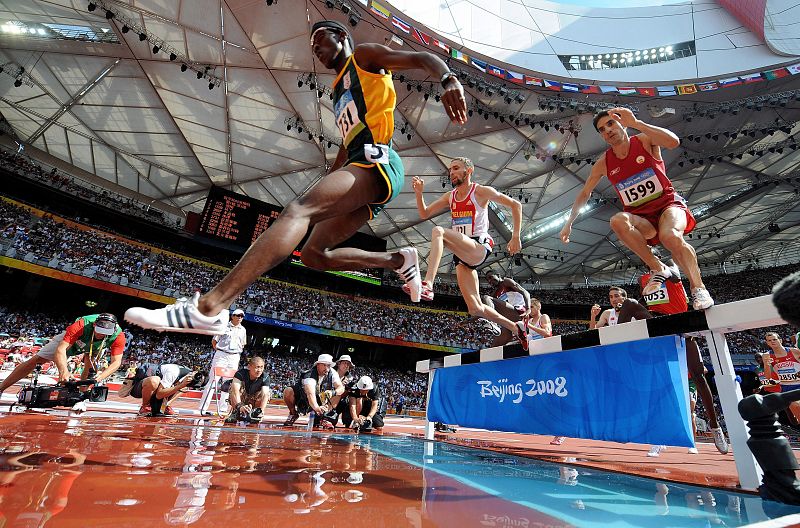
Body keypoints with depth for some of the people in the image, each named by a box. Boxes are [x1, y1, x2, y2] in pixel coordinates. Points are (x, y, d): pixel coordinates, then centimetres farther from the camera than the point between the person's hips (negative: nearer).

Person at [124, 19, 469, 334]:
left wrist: (449, 80, -20)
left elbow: (422, 58, 1)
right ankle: (400, 260, 6)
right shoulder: (339, 92, 36)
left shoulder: (364, 56, 14)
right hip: (361, 169, 9)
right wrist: (324, 187, 32)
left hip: (375, 160, -9)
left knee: (298, 209, -31)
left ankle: (208, 307, -42)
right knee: (314, 254, 3)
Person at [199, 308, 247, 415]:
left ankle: (222, 409, 12)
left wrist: (238, 352, 10)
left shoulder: (243, 330, 12)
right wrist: (218, 351, 1)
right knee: (213, 380, -7)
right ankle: (203, 408, -4)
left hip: (234, 358, 4)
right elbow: (214, 340, 6)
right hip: (221, 355, -4)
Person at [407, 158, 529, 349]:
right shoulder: (449, 197, 18)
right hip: (462, 257, 7)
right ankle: (515, 327, 24)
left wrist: (515, 237, -3)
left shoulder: (481, 191, 1)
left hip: (479, 248, -7)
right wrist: (419, 193, 0)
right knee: (475, 308, 4)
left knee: (438, 231, -30)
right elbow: (424, 214, 17)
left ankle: (427, 285, -42)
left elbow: (515, 205, 4)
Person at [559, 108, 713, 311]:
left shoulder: (645, 140, -3)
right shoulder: (604, 163, 3)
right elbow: (584, 194, 13)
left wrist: (635, 123, -26)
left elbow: (673, 142, -25)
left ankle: (698, 287, -15)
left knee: (671, 237, -37)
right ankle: (658, 269, -20)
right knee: (618, 220, -35)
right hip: (641, 218, 2)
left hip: (668, 205, -2)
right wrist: (569, 222, 7)